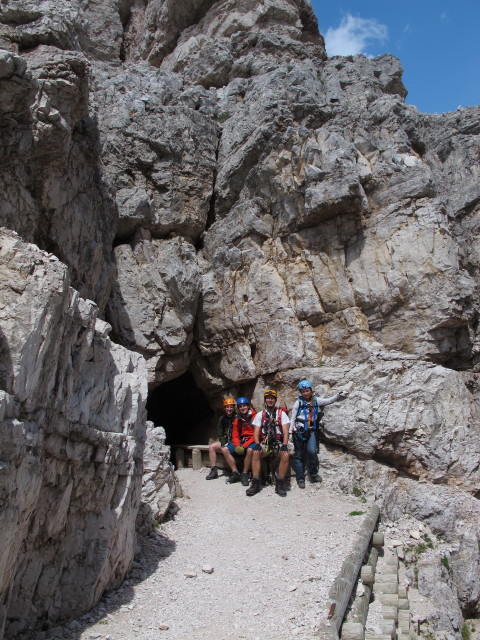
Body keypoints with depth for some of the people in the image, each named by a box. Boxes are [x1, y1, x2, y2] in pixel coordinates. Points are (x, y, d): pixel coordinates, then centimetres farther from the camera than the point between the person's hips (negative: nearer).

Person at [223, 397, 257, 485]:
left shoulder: (254, 417, -9)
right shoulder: (237, 420, 10)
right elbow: (235, 436, 10)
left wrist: (244, 446, -20)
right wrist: (237, 446, -12)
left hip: (252, 441, -6)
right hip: (241, 441, 6)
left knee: (250, 450, -38)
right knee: (225, 450, -12)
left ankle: (244, 475, -21)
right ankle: (235, 473, -9)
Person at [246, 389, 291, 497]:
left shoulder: (281, 413, 6)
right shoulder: (260, 414, 10)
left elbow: (285, 432, -3)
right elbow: (256, 432, 2)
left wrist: (284, 445, -19)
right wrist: (257, 445, -17)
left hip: (279, 442, -1)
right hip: (264, 442, 1)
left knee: (285, 455, -32)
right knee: (256, 453, -29)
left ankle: (280, 484, -20)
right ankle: (255, 483, -21)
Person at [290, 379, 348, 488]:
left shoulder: (316, 400, 6)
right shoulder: (298, 403, -1)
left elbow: (328, 401, 3)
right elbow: (292, 419, 2)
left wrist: (339, 395, -11)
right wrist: (291, 432, -2)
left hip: (312, 431, 1)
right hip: (299, 431, -1)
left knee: (312, 451, -19)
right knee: (298, 455, 3)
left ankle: (313, 474, 2)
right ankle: (300, 479, 14)